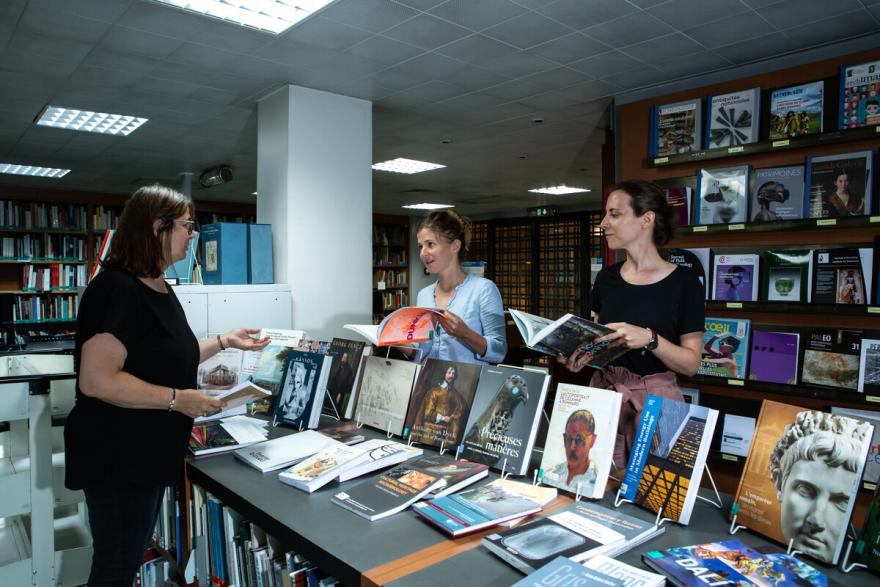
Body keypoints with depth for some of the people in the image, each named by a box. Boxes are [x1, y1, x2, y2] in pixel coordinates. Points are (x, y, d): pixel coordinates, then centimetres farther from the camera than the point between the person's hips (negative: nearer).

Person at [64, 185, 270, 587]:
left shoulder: (160, 289, 9)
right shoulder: (117, 289, -22)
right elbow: (96, 380, -28)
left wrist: (224, 342, 9)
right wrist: (177, 399, -24)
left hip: (151, 454, 9)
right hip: (118, 459, -9)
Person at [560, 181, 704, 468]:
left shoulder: (684, 282, -6)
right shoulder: (606, 278, 7)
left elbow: (691, 364, -6)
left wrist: (649, 339, -23)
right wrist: (581, 354, -5)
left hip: (655, 400, -4)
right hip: (602, 393, 4)